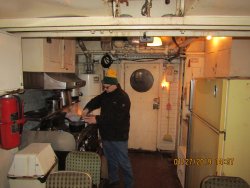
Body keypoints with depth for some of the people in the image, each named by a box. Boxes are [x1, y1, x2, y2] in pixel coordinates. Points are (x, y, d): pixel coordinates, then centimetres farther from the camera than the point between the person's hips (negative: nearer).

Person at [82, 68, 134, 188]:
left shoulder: (123, 97, -20)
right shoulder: (106, 94, 7)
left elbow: (115, 117, -28)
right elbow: (96, 101, 8)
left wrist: (97, 119, -31)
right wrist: (87, 109, -13)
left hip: (118, 137, -7)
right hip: (106, 135, 8)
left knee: (123, 162, 6)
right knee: (111, 161, 22)